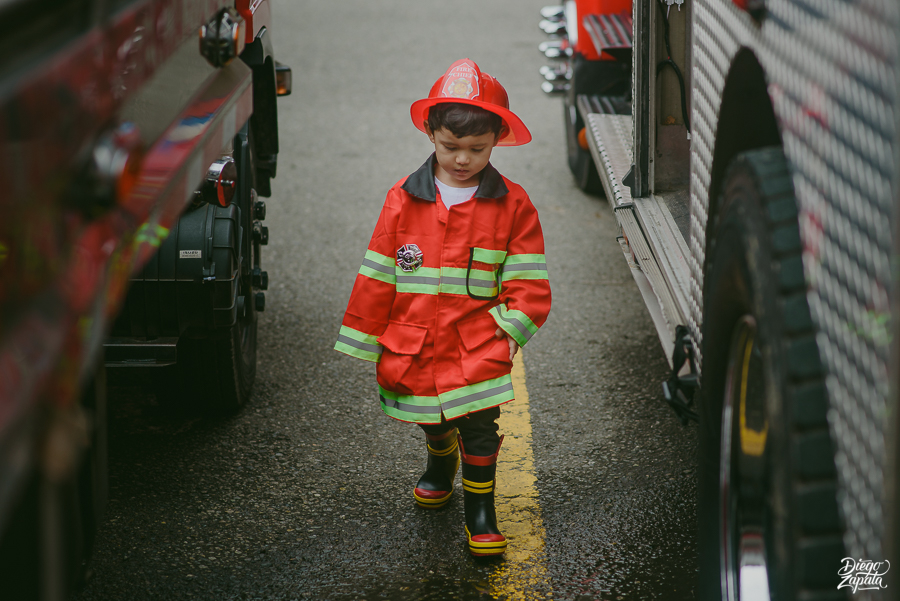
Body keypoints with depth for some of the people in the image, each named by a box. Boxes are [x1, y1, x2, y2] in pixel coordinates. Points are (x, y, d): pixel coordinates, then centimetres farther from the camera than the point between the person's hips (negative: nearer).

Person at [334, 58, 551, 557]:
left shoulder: (513, 205, -4)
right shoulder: (404, 201, -1)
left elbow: (529, 285, 0)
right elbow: (376, 278, 4)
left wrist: (509, 330, -12)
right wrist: (367, 343, 5)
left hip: (478, 347, -2)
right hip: (413, 344, 2)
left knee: (478, 426, -9)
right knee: (433, 422, 18)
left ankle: (480, 511, 9)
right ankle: (440, 464, 50)